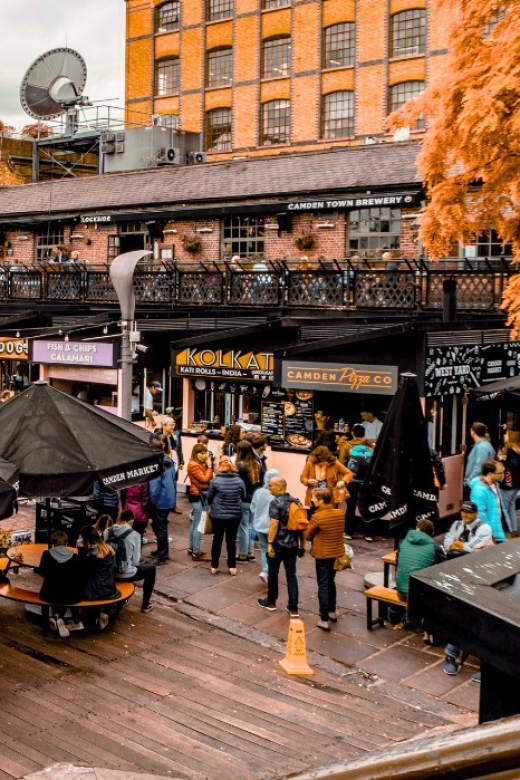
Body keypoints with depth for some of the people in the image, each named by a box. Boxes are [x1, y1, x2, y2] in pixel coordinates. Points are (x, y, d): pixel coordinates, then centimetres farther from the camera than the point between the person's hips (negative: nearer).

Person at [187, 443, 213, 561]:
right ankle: (196, 553, -6)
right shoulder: (193, 465, -16)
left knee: (195, 523, 17)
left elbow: (209, 478, 10)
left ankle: (192, 548, 27)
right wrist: (209, 466, -12)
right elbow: (204, 479, -20)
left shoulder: (200, 464, 13)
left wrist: (207, 465, 1)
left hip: (200, 496, 10)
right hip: (198, 496, -10)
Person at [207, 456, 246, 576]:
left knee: (217, 539, 14)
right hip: (235, 515, 1)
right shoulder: (239, 481, -8)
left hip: (218, 515, -1)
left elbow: (209, 497, -3)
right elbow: (243, 497, 6)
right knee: (231, 540, 13)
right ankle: (232, 567, 18)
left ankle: (214, 566, 20)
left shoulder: (215, 480, -13)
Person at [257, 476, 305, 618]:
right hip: (292, 544, 6)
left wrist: (270, 544, -17)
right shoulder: (296, 501, 6)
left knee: (273, 573, 13)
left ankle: (270, 603, 27)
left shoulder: (275, 503, -14)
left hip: (278, 544, -5)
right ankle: (293, 608, 7)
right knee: (291, 575, 7)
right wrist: (302, 544, 16)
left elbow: (274, 525, -20)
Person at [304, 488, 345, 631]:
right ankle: (332, 612, 35)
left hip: (322, 555, -6)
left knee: (323, 586, 1)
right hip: (337, 553, 6)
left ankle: (324, 620, 3)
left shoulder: (317, 517, -21)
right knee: (331, 582, 23)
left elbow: (307, 535, -8)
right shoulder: (340, 513, -4)